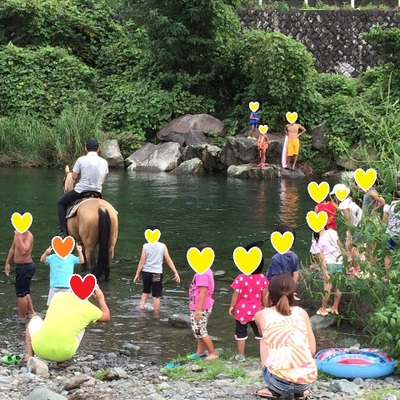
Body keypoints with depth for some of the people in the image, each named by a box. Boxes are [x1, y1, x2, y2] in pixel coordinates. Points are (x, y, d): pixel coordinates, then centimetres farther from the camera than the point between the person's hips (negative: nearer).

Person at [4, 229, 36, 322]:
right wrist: (8, 263, 20)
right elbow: (13, 248, 19)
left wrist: (19, 237, -33)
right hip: (21, 267, 10)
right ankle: (31, 312, 36)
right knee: (25, 292, 23)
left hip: (25, 268, -10)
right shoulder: (17, 233, 6)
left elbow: (24, 251, -35)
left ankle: (21, 319, 11)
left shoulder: (28, 235, -21)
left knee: (21, 293, 0)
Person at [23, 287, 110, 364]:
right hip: (64, 354, -1)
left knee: (35, 319, 32)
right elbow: (106, 317, 23)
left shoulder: (58, 296, 4)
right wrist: (101, 299, 34)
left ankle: (30, 355, 15)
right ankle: (61, 361, 16)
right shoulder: (90, 309, 0)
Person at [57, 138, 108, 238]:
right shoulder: (104, 162, 1)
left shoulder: (81, 160, -11)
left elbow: (74, 177, -5)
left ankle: (64, 231, 5)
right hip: (97, 192, 4)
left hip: (81, 191, -4)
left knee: (61, 203, 16)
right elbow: (103, 180, 8)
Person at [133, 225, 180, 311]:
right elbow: (169, 260, -3)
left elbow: (142, 261, -5)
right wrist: (176, 273, 1)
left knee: (145, 291, 24)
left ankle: (142, 305, 7)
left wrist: (137, 274, 2)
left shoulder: (145, 246, -4)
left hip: (146, 272, 1)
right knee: (156, 296, 6)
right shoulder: (162, 246, -3)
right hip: (157, 273, -1)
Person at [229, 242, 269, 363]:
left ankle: (241, 355, 16)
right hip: (256, 310, 2)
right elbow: (264, 295, -2)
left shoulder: (240, 278, -20)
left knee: (241, 333, 11)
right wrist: (264, 305, 13)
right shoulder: (262, 278, -11)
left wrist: (232, 306, 1)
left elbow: (236, 294, -13)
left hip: (242, 310, -2)